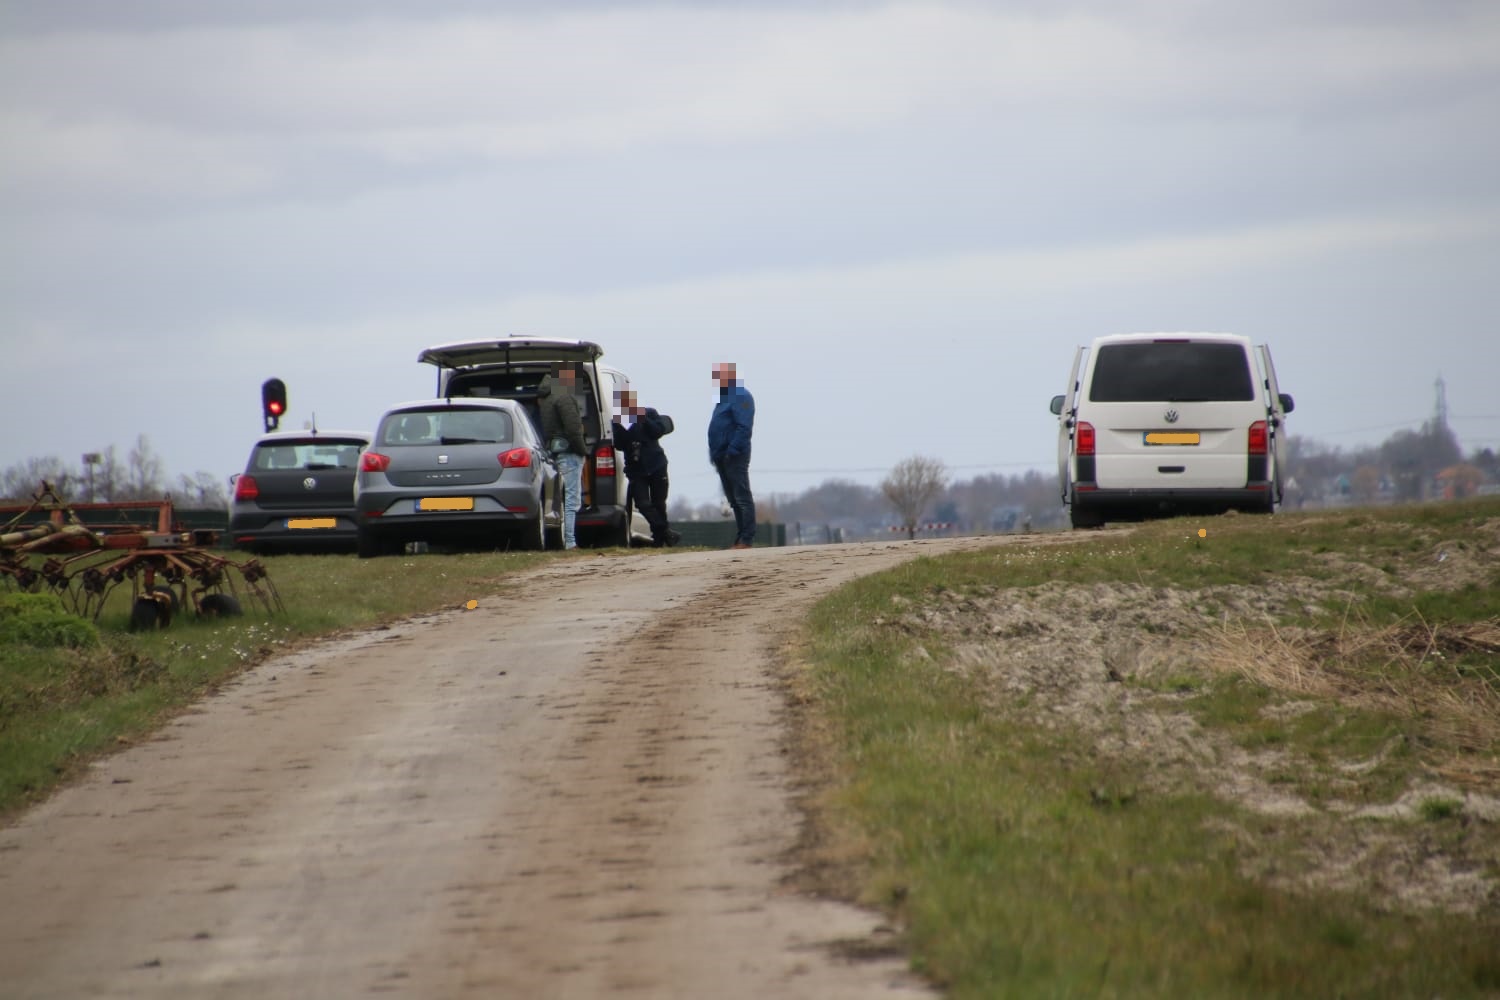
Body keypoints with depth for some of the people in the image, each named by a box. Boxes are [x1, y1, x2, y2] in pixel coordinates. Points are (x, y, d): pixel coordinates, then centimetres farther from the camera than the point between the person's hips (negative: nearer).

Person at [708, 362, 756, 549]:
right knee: (734, 499, 10)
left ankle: (747, 539, -12)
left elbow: (744, 427, -20)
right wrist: (715, 453, 16)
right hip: (722, 456, 10)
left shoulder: (740, 396, -11)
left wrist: (732, 450, -24)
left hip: (735, 456, -10)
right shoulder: (725, 396, 20)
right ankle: (740, 538, 13)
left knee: (742, 497, -10)